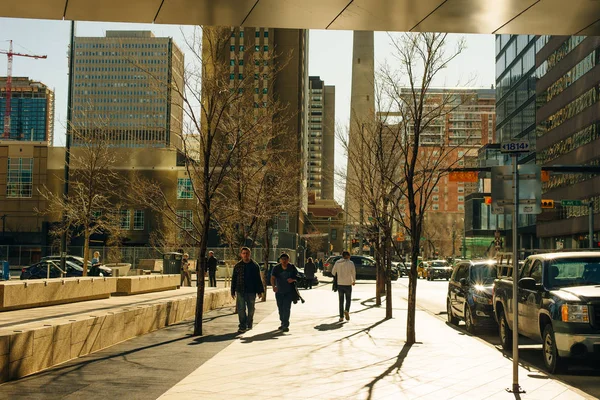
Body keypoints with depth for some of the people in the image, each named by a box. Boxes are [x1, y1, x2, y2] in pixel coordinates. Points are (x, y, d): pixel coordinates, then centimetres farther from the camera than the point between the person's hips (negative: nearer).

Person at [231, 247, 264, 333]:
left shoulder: (255, 266, 4)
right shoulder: (237, 266, 5)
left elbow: (258, 279, 7)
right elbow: (234, 279, 7)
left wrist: (260, 291, 4)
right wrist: (233, 291, 4)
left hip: (251, 291, 1)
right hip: (240, 291, -1)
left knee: (251, 309, 10)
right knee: (241, 309, -6)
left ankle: (249, 324, 26)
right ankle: (242, 326, -5)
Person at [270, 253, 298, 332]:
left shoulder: (292, 267, -6)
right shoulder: (276, 268, -9)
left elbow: (297, 276, 5)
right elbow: (272, 278, -20)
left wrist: (293, 279, -19)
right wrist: (273, 286, -39)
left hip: (289, 291, -2)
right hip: (279, 291, 2)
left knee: (287, 308, -14)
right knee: (280, 308, 11)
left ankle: (285, 325, -12)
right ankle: (283, 323, 30)